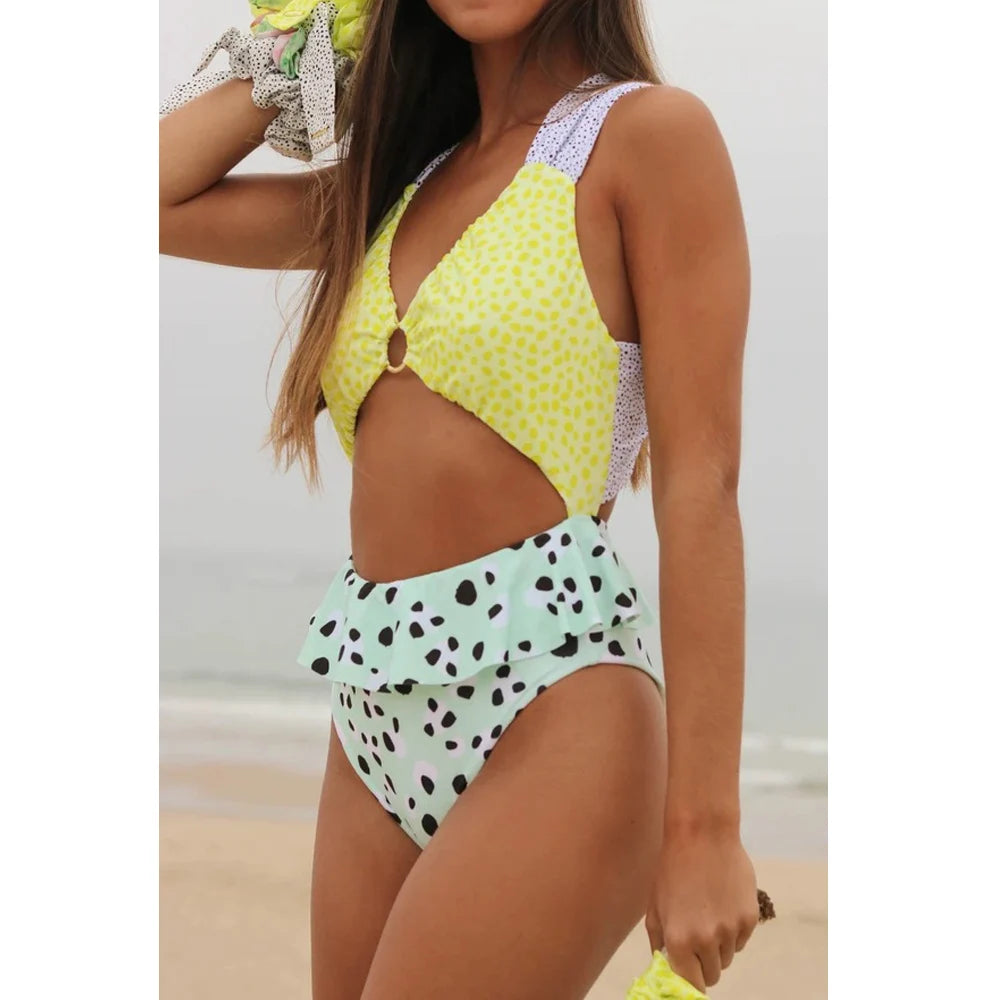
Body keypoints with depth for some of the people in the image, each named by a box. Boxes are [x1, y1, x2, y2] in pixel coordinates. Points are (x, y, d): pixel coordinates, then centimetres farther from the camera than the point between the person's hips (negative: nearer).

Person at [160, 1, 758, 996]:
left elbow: (700, 481, -11)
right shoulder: (402, 178, 14)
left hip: (546, 705, -7)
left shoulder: (650, 132, -5)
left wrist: (702, 826, -15)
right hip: (376, 709, 7)